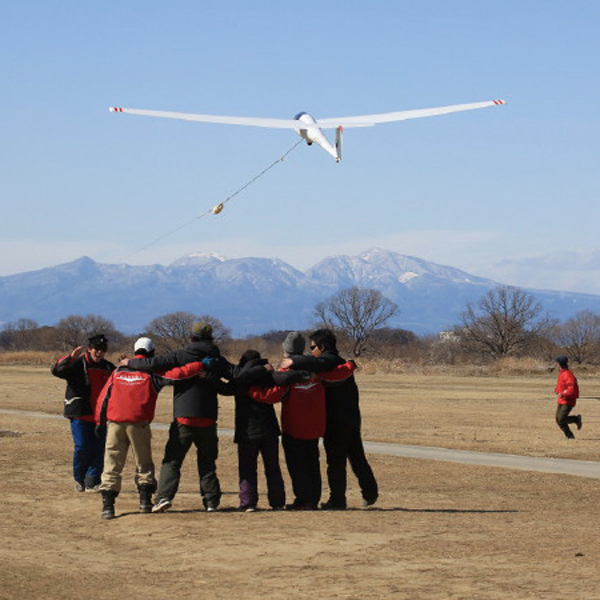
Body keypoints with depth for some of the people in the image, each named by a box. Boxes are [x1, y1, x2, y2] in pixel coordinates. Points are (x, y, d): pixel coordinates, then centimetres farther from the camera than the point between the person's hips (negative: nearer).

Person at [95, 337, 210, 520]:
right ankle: (145, 501, 10)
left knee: (112, 465, 3)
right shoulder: (151, 373, 3)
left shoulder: (118, 371, 14)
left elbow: (103, 397, 13)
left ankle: (108, 505, -5)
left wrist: (100, 421, 20)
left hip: (114, 423, 2)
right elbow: (176, 374, -8)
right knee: (144, 464, 13)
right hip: (138, 424, -2)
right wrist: (201, 365, -4)